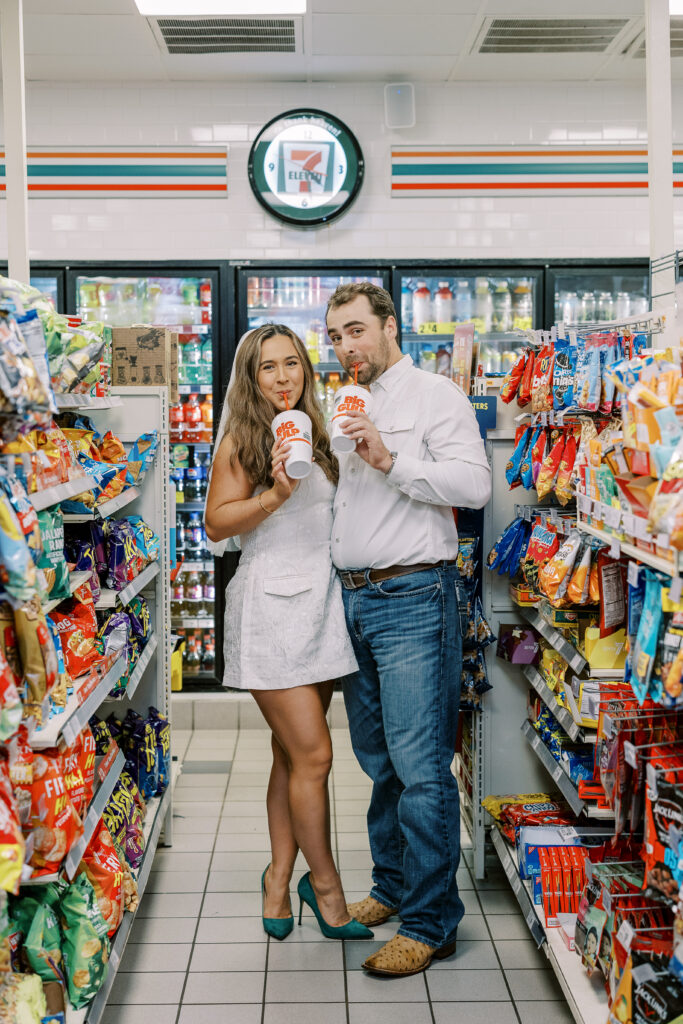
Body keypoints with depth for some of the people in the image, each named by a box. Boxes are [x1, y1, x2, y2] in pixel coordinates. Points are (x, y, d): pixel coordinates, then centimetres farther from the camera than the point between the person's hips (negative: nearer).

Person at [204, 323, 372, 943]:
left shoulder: (316, 436, 15)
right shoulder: (241, 440, -4)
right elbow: (217, 523, -10)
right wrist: (276, 494, -23)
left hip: (322, 600, 6)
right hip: (271, 606, -6)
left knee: (293, 753, 11)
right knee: (313, 754, -6)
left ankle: (280, 876, 23)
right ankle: (325, 884, 11)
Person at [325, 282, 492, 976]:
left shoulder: (434, 395, -3)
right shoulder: (355, 407, 21)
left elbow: (474, 482, -16)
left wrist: (390, 461, -22)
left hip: (411, 597, -8)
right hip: (354, 599, 8)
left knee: (420, 766, -7)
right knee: (378, 758, 15)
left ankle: (431, 922, 1)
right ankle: (392, 888, 29)